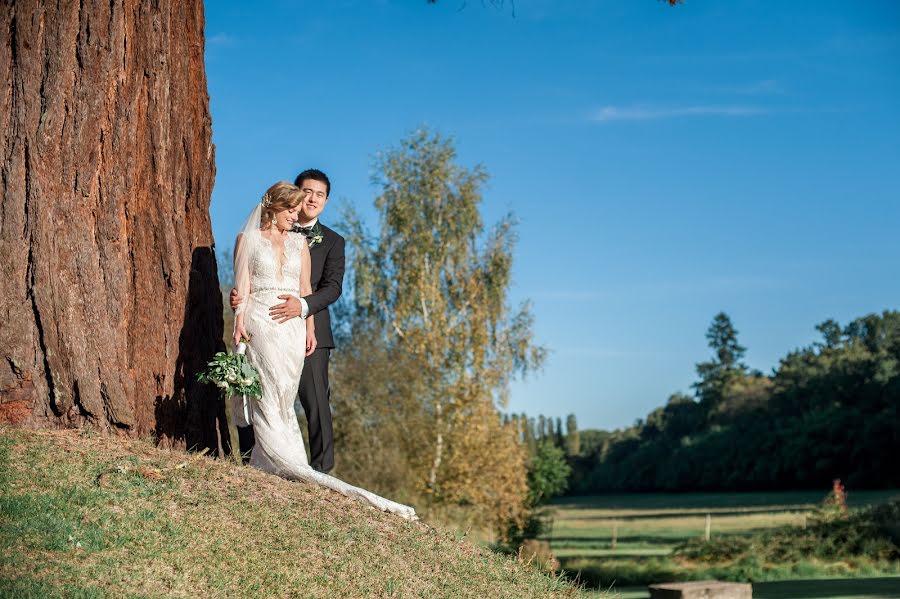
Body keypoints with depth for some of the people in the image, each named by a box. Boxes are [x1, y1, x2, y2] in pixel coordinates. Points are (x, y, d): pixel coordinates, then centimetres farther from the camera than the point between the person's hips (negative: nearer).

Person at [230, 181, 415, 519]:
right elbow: (242, 284, 1)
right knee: (270, 392, -11)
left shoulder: (299, 243, 17)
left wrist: (309, 328, 7)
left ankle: (266, 463, 1)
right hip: (260, 323, -4)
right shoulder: (248, 239, 8)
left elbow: (306, 289, 15)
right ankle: (288, 464, -10)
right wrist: (239, 322, -11)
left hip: (292, 326, 4)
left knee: (284, 398, -1)